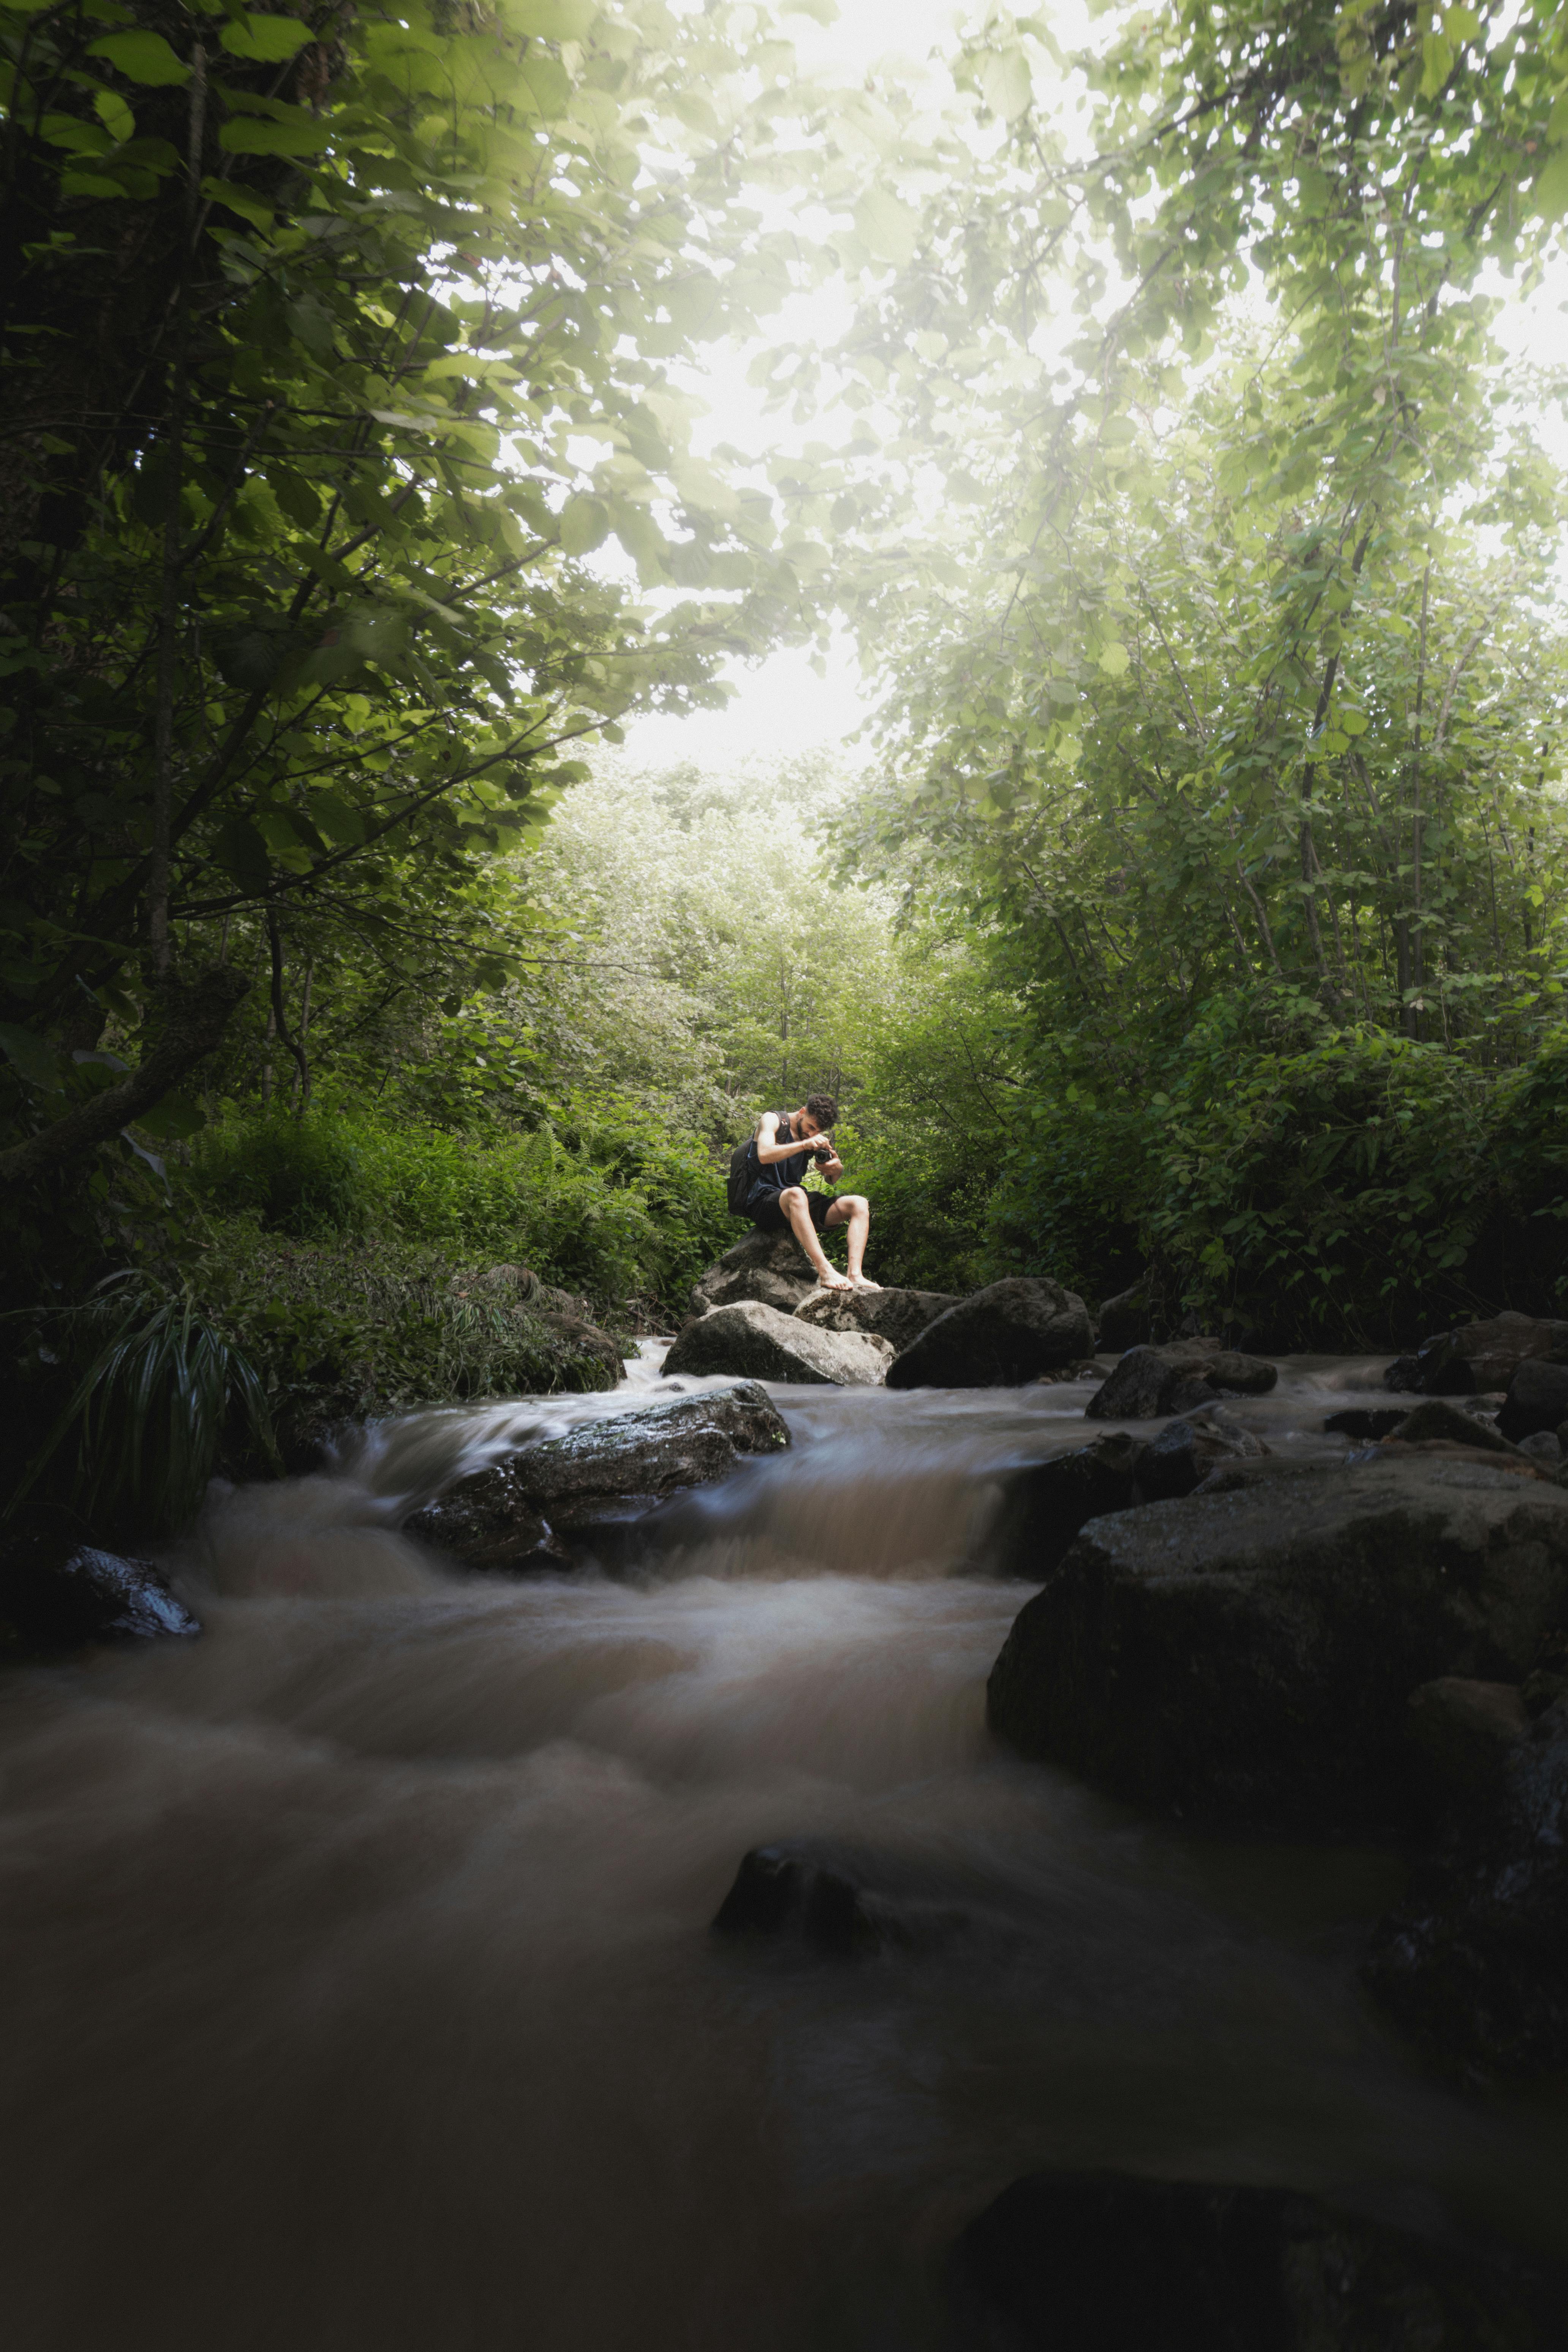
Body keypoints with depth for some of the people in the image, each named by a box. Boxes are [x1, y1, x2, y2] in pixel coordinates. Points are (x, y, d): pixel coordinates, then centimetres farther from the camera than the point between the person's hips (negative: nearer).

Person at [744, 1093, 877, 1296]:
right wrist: (805, 1144, -27)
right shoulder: (772, 1120, -4)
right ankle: (825, 1272, -49)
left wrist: (837, 1168, -8)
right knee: (796, 1195, -41)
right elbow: (764, 1155, -23)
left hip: (796, 1203, 7)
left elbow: (831, 1180, 17)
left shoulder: (815, 1135, 14)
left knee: (859, 1204, -9)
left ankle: (855, 1275, -28)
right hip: (764, 1201, -7)